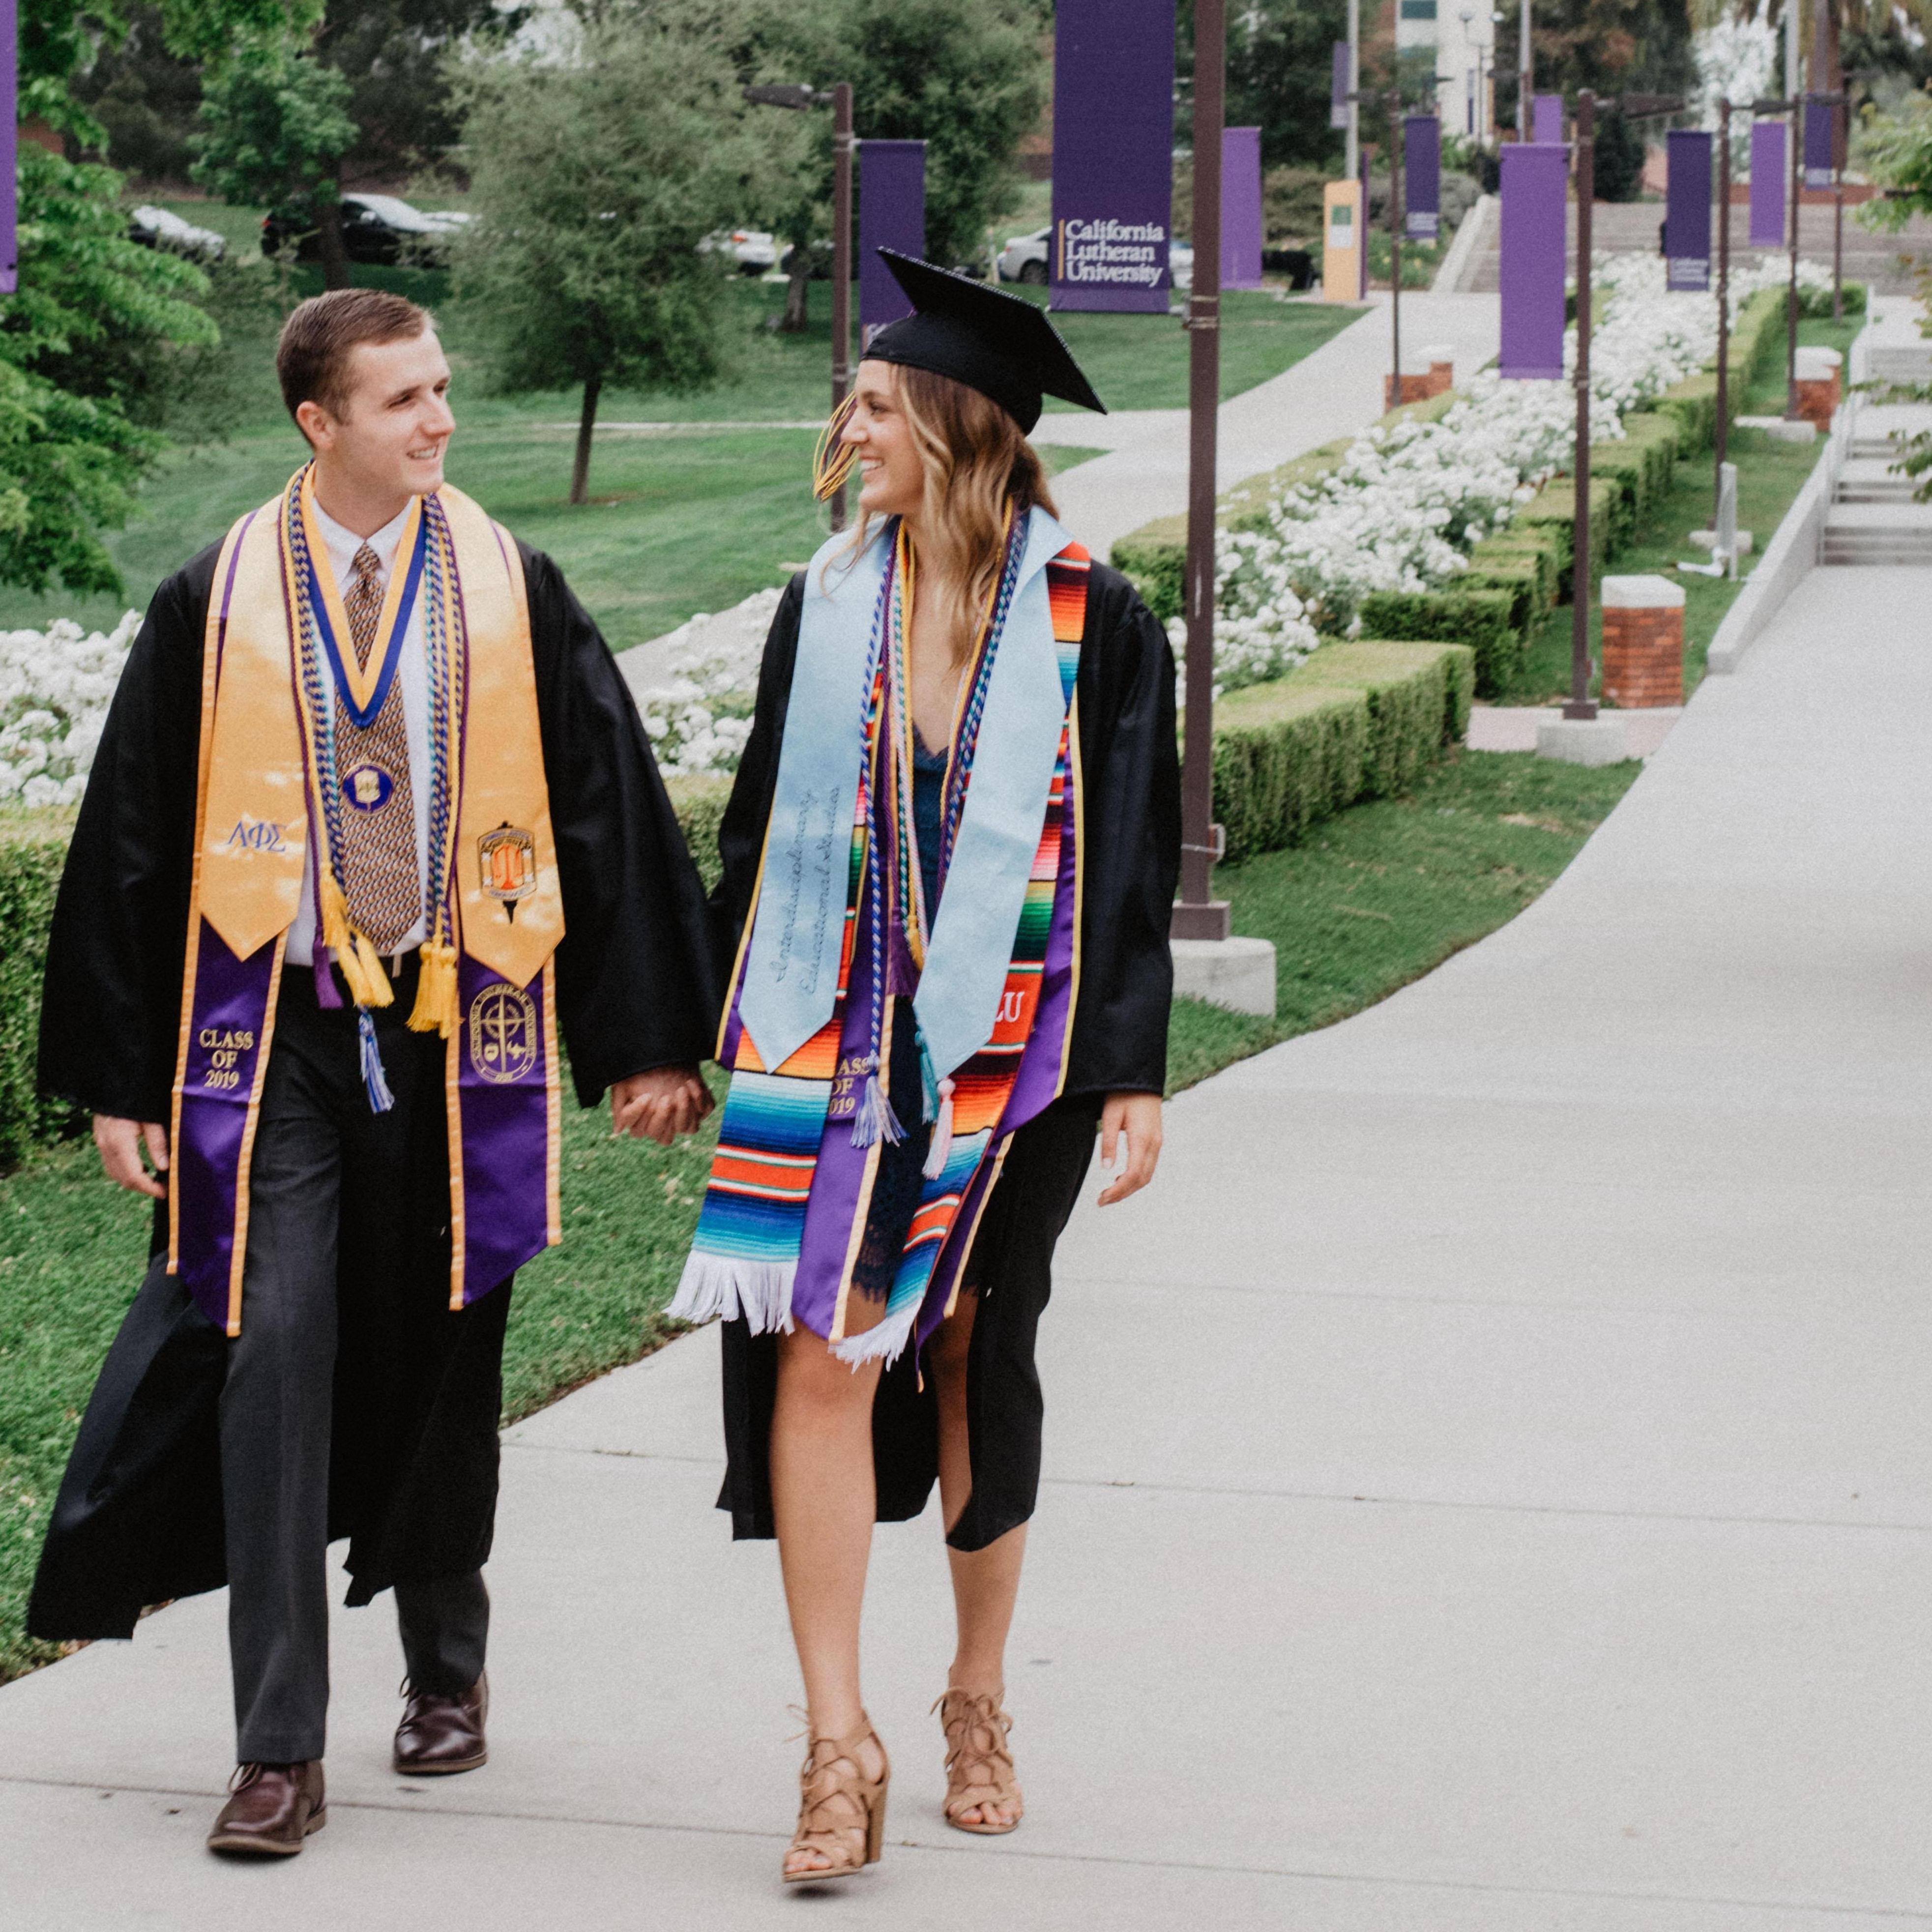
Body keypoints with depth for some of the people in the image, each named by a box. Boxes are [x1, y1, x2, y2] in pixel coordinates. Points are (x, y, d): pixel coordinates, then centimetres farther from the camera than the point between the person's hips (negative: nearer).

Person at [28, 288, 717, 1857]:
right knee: (273, 1359, -9)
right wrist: (117, 1077, 3)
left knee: (443, 1362, 13)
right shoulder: (216, 608, 0)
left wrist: (646, 1041, 3)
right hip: (274, 1033, -1)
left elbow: (610, 813, 5)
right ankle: (280, 1750, -5)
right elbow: (133, 843, 4)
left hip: (458, 1033, 1)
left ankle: (447, 1668, 35)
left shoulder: (512, 594, 2)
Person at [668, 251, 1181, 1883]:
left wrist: (1134, 1075, -5)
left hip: (1012, 1050, -2)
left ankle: (980, 1703, 28)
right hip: (841, 1040, 2)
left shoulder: (1094, 625, -4)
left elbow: (1132, 864, -2)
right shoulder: (827, 611, 5)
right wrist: (728, 1035, 11)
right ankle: (840, 1745, -6)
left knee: (977, 1360, 10)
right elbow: (763, 832, 11)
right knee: (823, 1358, -9)